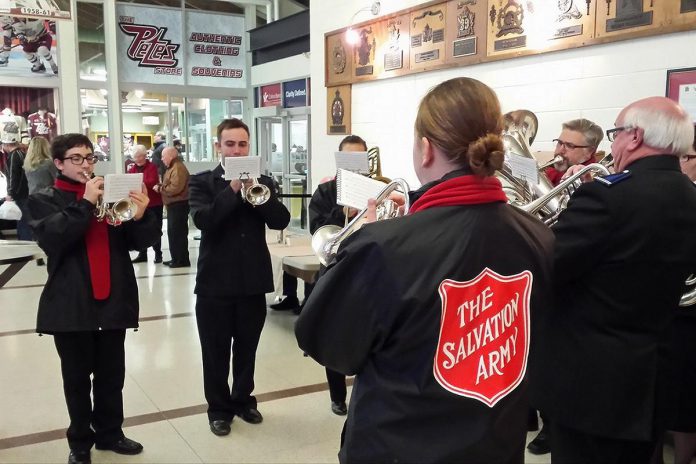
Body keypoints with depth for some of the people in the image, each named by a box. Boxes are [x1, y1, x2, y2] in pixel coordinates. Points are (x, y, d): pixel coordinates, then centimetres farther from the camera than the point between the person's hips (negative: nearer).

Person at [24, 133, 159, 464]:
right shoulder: (43, 201, 2)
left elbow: (142, 241, 1)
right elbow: (52, 239, -17)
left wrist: (140, 216, -20)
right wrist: (85, 203, -22)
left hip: (113, 299, 2)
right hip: (71, 304, -2)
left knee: (112, 374, 13)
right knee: (77, 377, 11)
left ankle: (110, 433, 30)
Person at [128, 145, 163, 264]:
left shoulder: (152, 167, -7)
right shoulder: (132, 168, 10)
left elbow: (152, 182, -20)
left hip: (153, 203, -5)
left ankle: (158, 254, 10)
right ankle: (142, 254, 18)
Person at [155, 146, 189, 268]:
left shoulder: (178, 168, -17)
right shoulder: (173, 167, 18)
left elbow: (175, 188, -26)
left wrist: (160, 188, -14)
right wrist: (160, 187, 8)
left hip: (178, 205, -11)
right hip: (173, 205, 11)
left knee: (178, 233, -8)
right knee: (173, 232, 15)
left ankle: (182, 260, -4)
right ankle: (176, 258, 23)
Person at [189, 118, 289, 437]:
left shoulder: (263, 182, 6)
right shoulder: (202, 182, -2)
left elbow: (281, 220, -8)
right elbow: (202, 220, -19)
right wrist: (233, 189, -25)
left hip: (253, 280, 2)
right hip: (215, 281, -2)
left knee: (247, 349, 15)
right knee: (216, 351, 8)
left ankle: (243, 400, 32)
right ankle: (219, 409, 23)